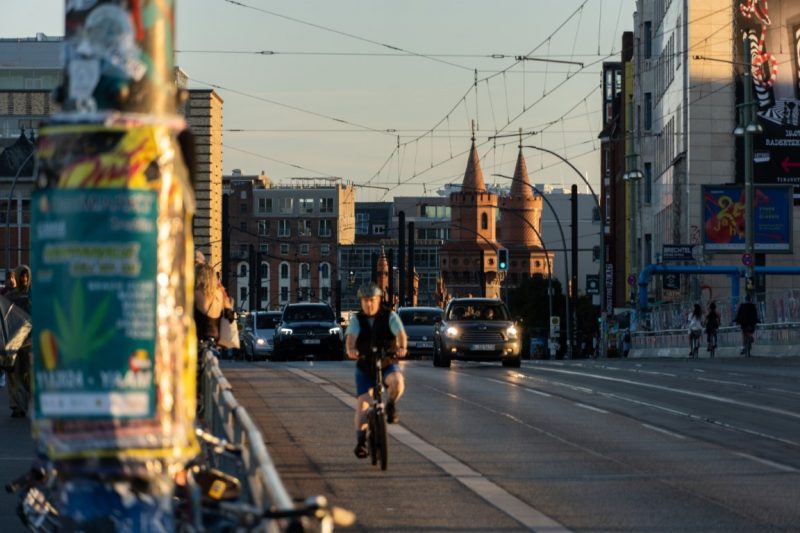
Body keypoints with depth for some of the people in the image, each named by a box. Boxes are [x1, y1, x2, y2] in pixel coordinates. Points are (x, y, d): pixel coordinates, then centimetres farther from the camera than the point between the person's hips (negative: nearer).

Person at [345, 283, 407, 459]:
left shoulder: (390, 316, -6)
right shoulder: (356, 319, -3)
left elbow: (401, 333, -22)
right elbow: (351, 337, -22)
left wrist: (402, 347, -45)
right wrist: (351, 349, -46)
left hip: (388, 365, -1)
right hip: (365, 367, 2)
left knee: (397, 381, -34)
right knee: (362, 403, -9)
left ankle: (391, 405, -5)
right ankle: (361, 441, -2)